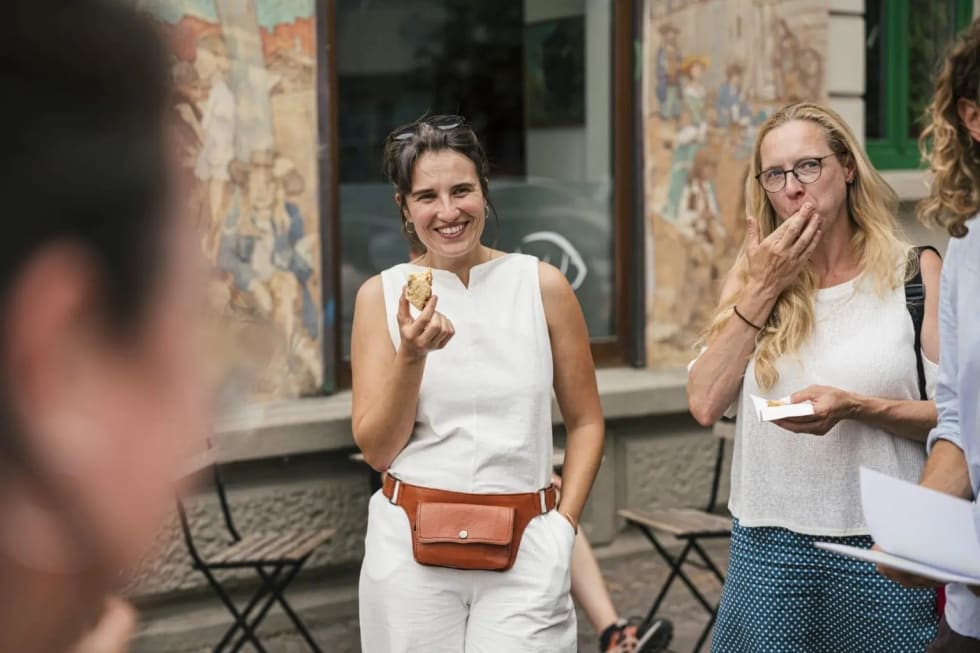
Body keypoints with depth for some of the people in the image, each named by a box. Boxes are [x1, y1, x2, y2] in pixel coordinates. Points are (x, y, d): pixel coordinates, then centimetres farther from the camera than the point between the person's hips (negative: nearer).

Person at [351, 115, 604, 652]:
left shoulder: (541, 286, 0)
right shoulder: (381, 295, 1)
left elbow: (585, 420, 8)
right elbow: (377, 449, -1)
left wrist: (565, 522, -1)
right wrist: (411, 355, -15)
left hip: (525, 547, 0)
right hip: (411, 545, 1)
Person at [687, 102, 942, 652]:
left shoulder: (914, 271, -1)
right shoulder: (752, 274, 9)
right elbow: (705, 404, -2)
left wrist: (854, 407, -20)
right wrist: (763, 290, -7)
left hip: (881, 544, -2)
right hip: (769, 542, 2)